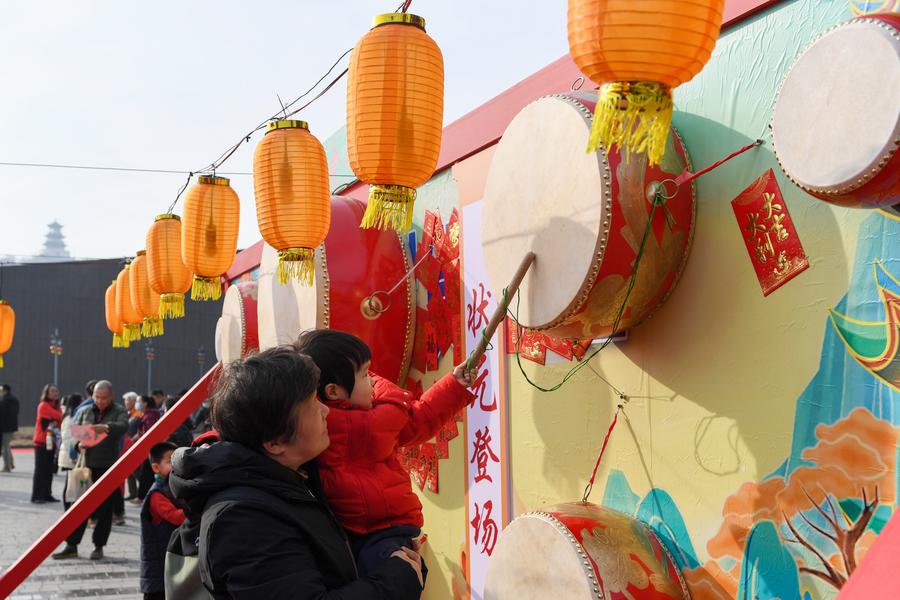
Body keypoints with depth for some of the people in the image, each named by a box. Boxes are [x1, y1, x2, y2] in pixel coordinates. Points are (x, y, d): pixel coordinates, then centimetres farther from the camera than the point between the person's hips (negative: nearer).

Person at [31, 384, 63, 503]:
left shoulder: (55, 407, 14)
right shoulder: (43, 405, -11)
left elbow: (60, 420, 11)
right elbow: (60, 417, -18)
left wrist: (57, 423, -10)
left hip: (51, 442, 7)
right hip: (42, 442, -7)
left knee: (49, 470, 9)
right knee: (40, 470, -5)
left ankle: (47, 494, 14)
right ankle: (36, 496, -2)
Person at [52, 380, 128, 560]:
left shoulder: (119, 412, 1)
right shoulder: (85, 412, 12)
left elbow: (123, 426, -18)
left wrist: (106, 427, -38)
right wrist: (79, 443, -9)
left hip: (108, 466, -3)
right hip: (87, 465, 3)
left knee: (105, 509, 2)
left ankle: (99, 546, 13)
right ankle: (71, 546, 10)